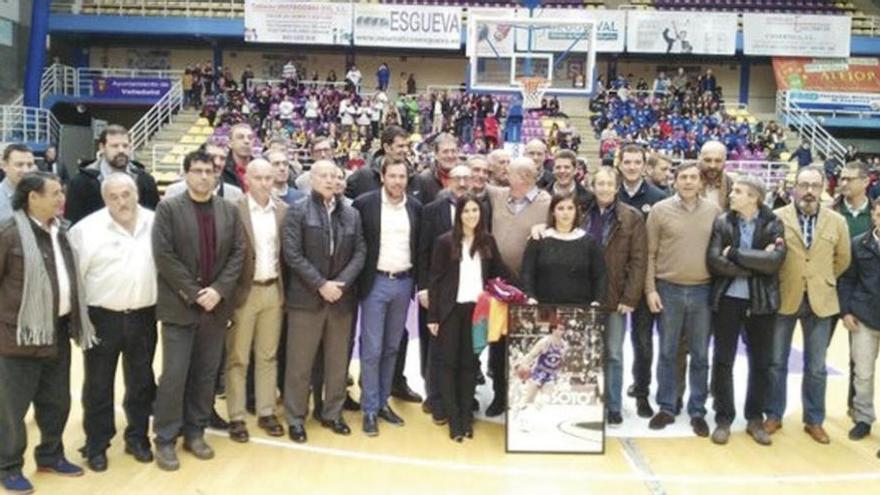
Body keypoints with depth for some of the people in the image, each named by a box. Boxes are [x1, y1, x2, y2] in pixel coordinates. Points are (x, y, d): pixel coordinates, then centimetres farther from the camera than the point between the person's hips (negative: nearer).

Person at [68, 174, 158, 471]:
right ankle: (96, 445, 23)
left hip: (143, 316, 2)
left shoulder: (156, 224, -1)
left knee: (141, 382, 13)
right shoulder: (86, 228, -8)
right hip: (102, 317, -2)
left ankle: (138, 438, 29)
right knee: (98, 385, 8)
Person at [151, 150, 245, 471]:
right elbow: (164, 255, -9)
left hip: (217, 304, 4)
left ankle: (195, 432, 23)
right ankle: (165, 439, 12)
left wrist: (219, 290, -10)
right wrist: (193, 293, -13)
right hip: (179, 305, -3)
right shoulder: (168, 208, -3)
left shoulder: (229, 211, 7)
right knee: (174, 374, 0)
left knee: (206, 373, 10)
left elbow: (238, 253, 3)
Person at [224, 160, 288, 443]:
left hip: (274, 291, 4)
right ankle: (236, 417, 15)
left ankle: (266, 412, 23)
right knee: (237, 358, 6)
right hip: (244, 291, -4)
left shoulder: (284, 210, 4)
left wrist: (286, 288, 3)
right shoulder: (233, 210, -8)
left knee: (268, 356, 13)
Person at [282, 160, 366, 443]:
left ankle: (332, 413, 25)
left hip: (342, 298, 4)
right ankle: (295, 418, 16)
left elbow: (360, 253, 5)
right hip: (307, 297, -4)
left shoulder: (352, 214, 10)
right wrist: (321, 284, -15)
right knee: (300, 362, 4)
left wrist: (341, 283, -10)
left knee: (338, 362, 11)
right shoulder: (298, 212, -2)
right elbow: (292, 254, -10)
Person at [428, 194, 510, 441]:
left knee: (469, 363, 8)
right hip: (451, 309, -2)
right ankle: (454, 420, 9)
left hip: (477, 309, 2)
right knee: (449, 363, 2)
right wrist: (432, 316, -7)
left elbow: (500, 272, 11)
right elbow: (435, 279, -3)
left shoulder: (488, 241, 5)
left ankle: (466, 417, 16)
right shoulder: (445, 241, -3)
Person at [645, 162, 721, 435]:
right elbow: (649, 253, 0)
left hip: (703, 291, 1)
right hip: (669, 290, -1)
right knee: (668, 353, 8)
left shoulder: (714, 210, 3)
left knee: (700, 356, 9)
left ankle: (697, 411, 20)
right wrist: (650, 289, -5)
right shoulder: (660, 210, -2)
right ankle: (666, 408, 20)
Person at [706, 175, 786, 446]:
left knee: (761, 362, 10)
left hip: (761, 302, 0)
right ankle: (723, 419, 17)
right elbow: (714, 260, -12)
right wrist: (756, 265, -15)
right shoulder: (722, 222, -1)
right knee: (723, 361, 4)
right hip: (727, 300, 0)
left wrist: (734, 254, -16)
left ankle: (755, 419, 25)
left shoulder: (773, 224, -2)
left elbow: (775, 259, -17)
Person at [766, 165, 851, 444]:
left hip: (820, 301, 2)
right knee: (776, 362, 9)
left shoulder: (837, 222, 1)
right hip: (783, 298, -1)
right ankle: (774, 415, 23)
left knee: (816, 367, 10)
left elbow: (842, 260, 12)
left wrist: (823, 282, 12)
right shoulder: (777, 218, -5)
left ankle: (814, 420, 24)